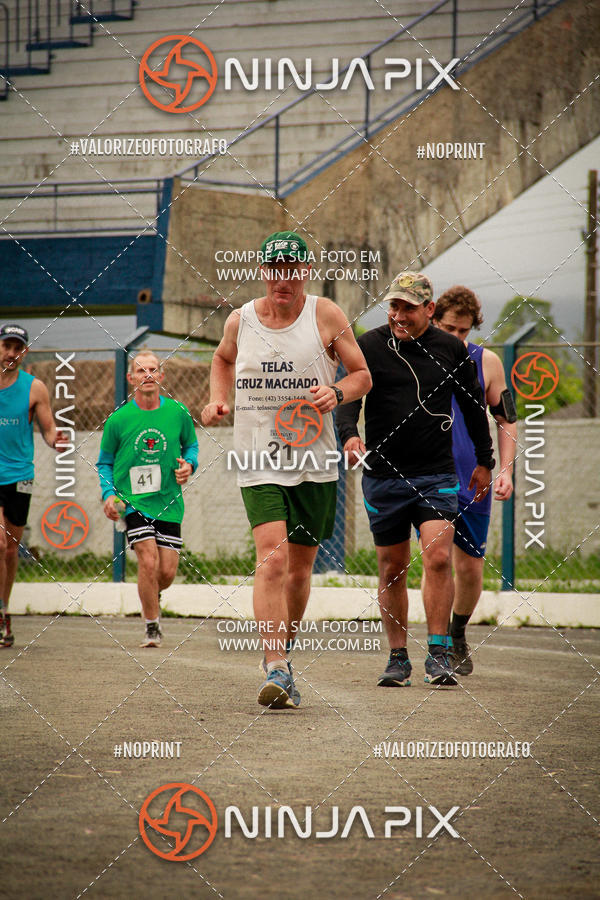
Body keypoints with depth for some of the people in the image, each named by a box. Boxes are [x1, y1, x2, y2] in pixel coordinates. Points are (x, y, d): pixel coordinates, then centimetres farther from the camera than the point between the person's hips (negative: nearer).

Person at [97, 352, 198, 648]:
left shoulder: (178, 413, 1)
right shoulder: (118, 419, -3)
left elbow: (190, 445, 18)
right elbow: (104, 462, 8)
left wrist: (189, 464, -4)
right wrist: (109, 494, -6)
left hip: (168, 501, 2)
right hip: (132, 501, -2)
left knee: (167, 571, 0)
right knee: (148, 561, -16)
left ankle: (151, 596, 37)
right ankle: (152, 627, 1)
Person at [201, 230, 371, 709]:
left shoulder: (326, 316, -2)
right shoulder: (240, 320, 3)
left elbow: (363, 375, 6)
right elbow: (223, 359, 26)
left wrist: (337, 393, -15)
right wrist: (217, 400, 9)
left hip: (314, 462, 1)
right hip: (260, 463, -1)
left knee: (300, 568, 11)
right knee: (272, 558, -19)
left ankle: (282, 651, 34)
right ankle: (276, 671, -23)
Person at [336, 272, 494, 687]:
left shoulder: (452, 350, 4)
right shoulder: (369, 347, -1)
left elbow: (473, 404, 16)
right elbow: (348, 396, -9)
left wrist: (484, 460, 20)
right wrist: (349, 433, -30)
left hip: (437, 476, 0)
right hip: (384, 477, 0)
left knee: (438, 558, -14)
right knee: (392, 569, 6)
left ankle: (438, 655, -9)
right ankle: (398, 658, 16)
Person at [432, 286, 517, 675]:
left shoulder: (487, 362, 4)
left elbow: (507, 420, 10)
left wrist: (506, 471, -1)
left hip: (473, 482, 2)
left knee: (470, 569, 5)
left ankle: (458, 636, 30)